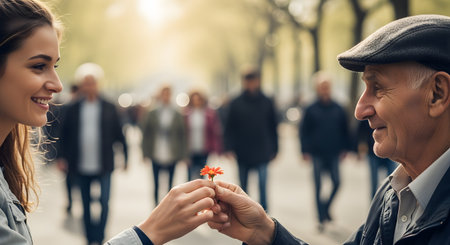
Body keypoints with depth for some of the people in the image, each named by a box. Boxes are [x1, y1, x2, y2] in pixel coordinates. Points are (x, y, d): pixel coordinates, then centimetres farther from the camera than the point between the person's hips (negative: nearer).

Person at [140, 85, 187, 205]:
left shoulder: (177, 116, 6)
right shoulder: (152, 115, 4)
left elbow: (182, 136, 8)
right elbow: (145, 134, 5)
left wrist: (182, 155, 3)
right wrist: (146, 154, -1)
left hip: (172, 156, 0)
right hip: (156, 157, 0)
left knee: (170, 184, 3)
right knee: (156, 184, 1)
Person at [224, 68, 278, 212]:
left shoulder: (267, 103, 4)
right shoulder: (236, 104, 2)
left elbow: (273, 128, 10)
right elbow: (229, 128, 4)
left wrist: (273, 149, 8)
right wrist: (229, 148, -6)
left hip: (262, 154, -1)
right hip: (242, 155, 1)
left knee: (263, 184, -10)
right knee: (243, 185, 11)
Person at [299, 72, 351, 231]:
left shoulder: (338, 109, 6)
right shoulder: (311, 110, -1)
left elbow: (345, 130, 14)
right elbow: (304, 131, 2)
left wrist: (344, 149, 9)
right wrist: (306, 151, -5)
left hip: (334, 154, 2)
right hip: (317, 154, -2)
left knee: (337, 182, -3)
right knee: (318, 186, 0)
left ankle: (326, 207, 23)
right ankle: (321, 218, 7)